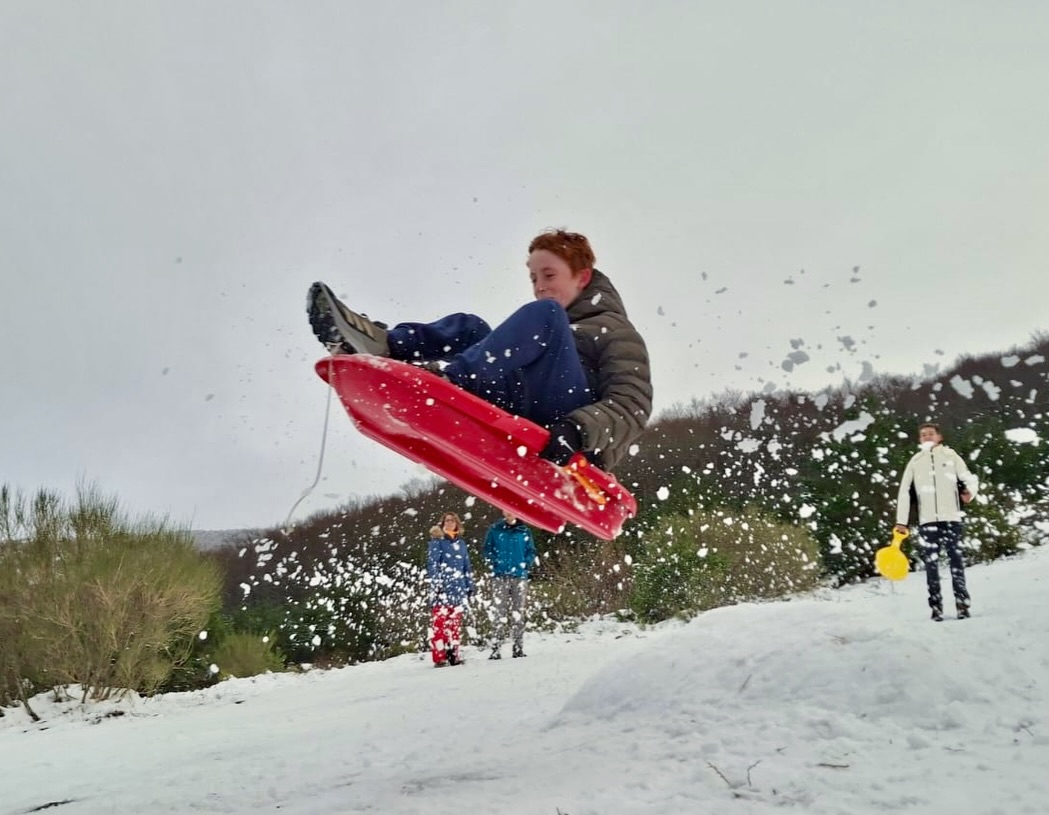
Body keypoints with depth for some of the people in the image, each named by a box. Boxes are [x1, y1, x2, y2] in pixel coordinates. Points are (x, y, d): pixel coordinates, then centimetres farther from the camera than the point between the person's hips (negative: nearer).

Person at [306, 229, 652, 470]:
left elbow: (632, 405, -6)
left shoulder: (617, 332, 11)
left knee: (543, 316, -19)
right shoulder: (537, 329, 35)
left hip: (570, 450, -6)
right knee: (469, 327, 7)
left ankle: (448, 378, -35)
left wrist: (579, 429, -26)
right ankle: (384, 344, -21)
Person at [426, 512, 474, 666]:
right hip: (442, 589, -5)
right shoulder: (437, 541, 2)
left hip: (458, 590, 5)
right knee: (439, 622, -8)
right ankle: (439, 657, -7)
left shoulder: (461, 543, 18)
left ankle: (453, 654, 13)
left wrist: (470, 585, 18)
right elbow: (432, 563, -7)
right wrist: (435, 584, -16)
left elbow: (467, 567, 22)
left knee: (455, 622, 6)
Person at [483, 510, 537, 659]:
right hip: (500, 577, -1)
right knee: (500, 612, -6)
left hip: (519, 576, 2)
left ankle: (518, 648, 10)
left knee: (518, 613, 5)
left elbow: (531, 551, 11)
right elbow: (487, 549, 7)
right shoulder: (494, 530, 5)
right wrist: (493, 563, -7)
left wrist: (526, 564, -4)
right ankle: (496, 648, -7)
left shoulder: (524, 531, 8)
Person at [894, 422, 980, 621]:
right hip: (927, 520, 1)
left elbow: (969, 478, 10)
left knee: (956, 561, -4)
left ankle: (962, 604, -1)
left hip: (951, 517, -1)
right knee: (931, 564, 0)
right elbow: (904, 492, 10)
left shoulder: (950, 455, 10)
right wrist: (901, 521, 4)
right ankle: (936, 607, 4)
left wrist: (970, 491, -13)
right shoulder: (915, 461, 13)